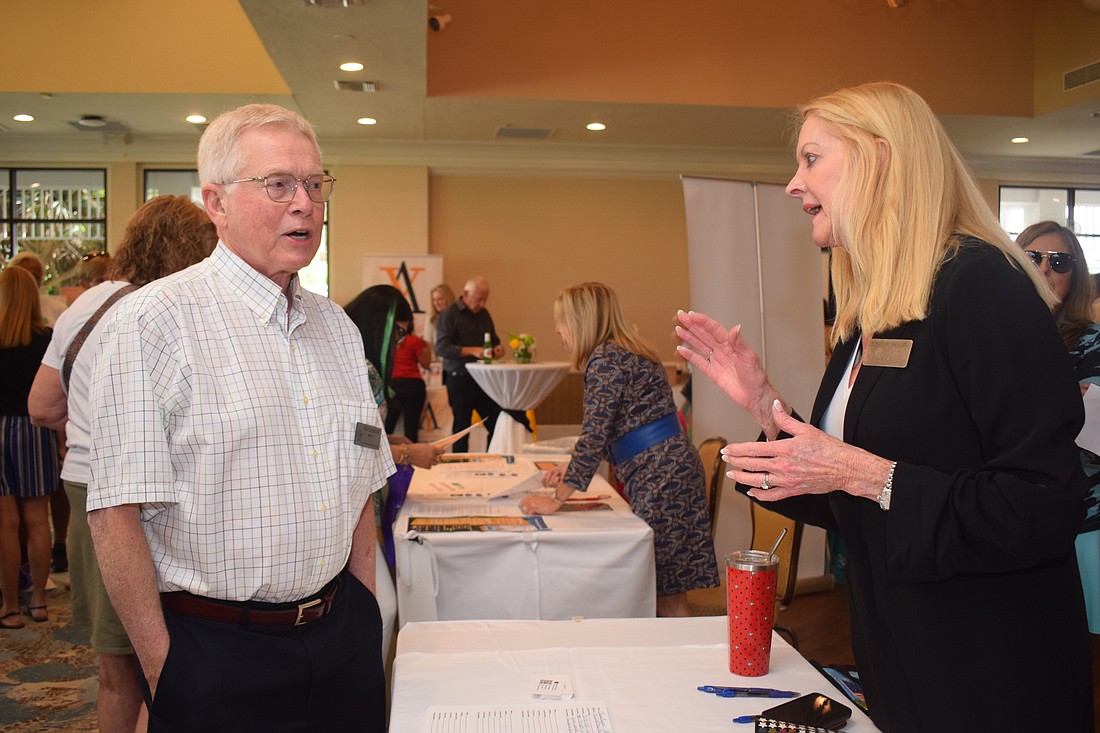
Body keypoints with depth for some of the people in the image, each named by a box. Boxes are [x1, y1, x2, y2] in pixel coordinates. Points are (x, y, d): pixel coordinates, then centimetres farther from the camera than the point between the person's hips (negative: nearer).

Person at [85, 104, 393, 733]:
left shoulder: (337, 326, 8)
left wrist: (365, 614, 9)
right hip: (216, 651, -5)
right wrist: (163, 670, -13)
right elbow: (116, 512, -15)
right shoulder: (155, 321, -12)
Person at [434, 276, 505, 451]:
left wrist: (497, 348, 2)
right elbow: (441, 347, -17)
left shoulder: (484, 314, 14)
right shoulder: (449, 315, -7)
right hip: (460, 379, -6)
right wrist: (472, 351, -26)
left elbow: (494, 340, 26)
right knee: (462, 428, 1)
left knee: (496, 424, 2)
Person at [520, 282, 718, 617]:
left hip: (661, 475, -10)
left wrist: (556, 500, -12)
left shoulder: (605, 358, -13)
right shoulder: (626, 352, 17)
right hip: (666, 468, 10)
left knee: (666, 594, -3)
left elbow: (595, 434, -17)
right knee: (666, 591, 12)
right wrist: (574, 467, 21)